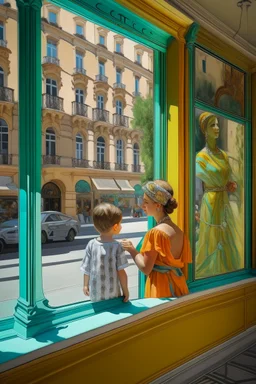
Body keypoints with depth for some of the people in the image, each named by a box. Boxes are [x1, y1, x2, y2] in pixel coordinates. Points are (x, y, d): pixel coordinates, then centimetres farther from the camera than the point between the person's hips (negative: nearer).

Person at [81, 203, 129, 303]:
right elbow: (121, 272, -12)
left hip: (95, 295, 3)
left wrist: (85, 285, 16)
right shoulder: (117, 246, -15)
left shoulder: (91, 244, -7)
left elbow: (86, 269, 1)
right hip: (112, 294, -3)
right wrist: (125, 291, 1)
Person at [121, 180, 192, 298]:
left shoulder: (156, 232, -19)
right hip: (178, 286, 7)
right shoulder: (178, 231, 2)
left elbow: (146, 268, -16)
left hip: (160, 287, -7)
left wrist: (131, 249, -4)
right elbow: (182, 264, 7)